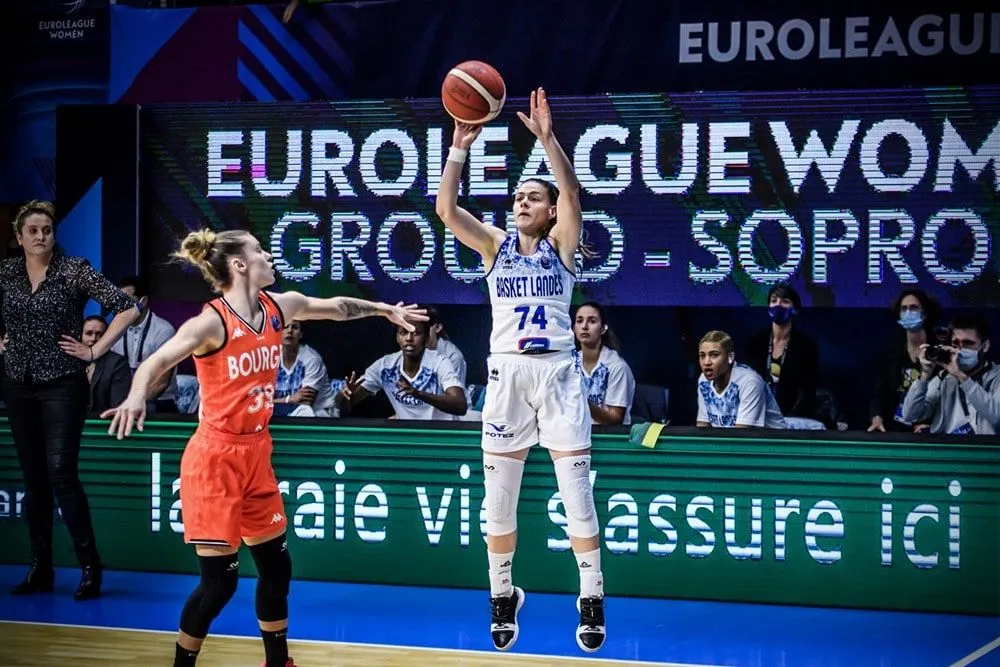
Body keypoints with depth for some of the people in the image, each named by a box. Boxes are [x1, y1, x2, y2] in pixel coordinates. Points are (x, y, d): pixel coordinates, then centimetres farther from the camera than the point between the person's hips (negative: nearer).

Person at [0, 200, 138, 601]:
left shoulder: (74, 271, -7)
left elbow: (126, 309, -11)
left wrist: (95, 351, -12)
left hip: (62, 385, -5)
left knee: (61, 473, -13)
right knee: (33, 478, 8)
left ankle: (90, 567, -7)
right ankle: (40, 569, 14)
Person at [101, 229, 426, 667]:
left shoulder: (280, 307, 2)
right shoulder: (213, 322, -19)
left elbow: (335, 307, 22)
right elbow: (158, 361, -35)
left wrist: (384, 310, 35)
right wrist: (137, 397, -55)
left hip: (255, 454, 7)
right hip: (215, 459, -7)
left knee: (276, 567, 15)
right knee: (219, 580, -8)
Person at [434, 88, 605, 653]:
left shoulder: (561, 243, 4)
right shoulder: (496, 245, 8)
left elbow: (572, 193, -15)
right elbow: (446, 209, -7)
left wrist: (547, 138, -25)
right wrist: (460, 148, -17)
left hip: (557, 371, -2)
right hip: (507, 371, 2)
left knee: (576, 486, -2)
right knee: (499, 492, 5)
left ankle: (592, 597, 6)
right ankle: (503, 595, 20)